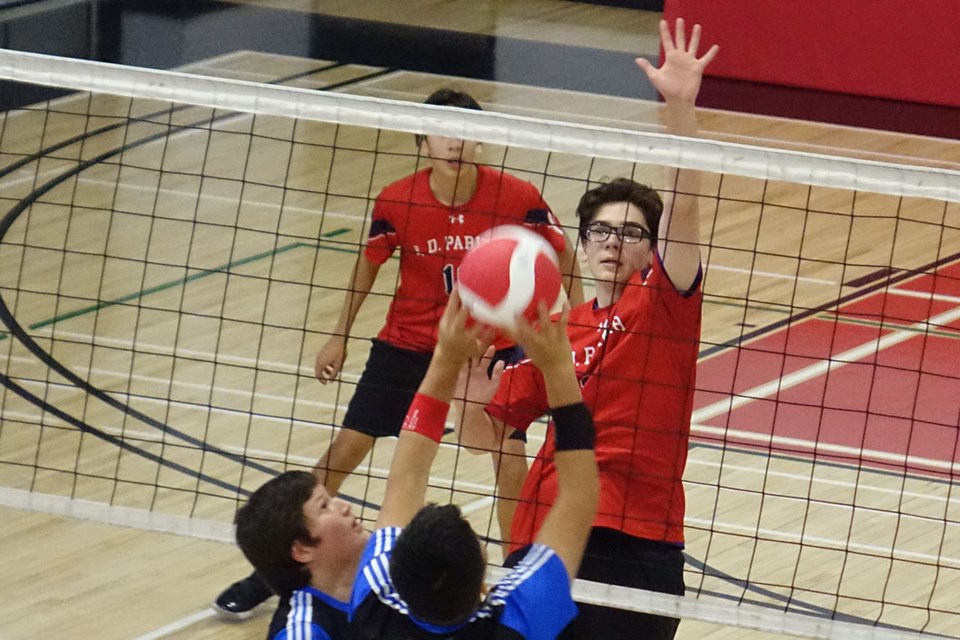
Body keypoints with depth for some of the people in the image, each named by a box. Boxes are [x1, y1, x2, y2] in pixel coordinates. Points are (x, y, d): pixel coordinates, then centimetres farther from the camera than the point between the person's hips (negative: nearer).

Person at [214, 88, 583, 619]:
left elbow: (563, 256, -2)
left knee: (512, 461, -13)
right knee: (345, 450, 1)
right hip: (407, 345, 1)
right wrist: (340, 336, 11)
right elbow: (369, 262, 5)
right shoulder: (396, 202, -15)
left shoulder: (517, 198, -18)